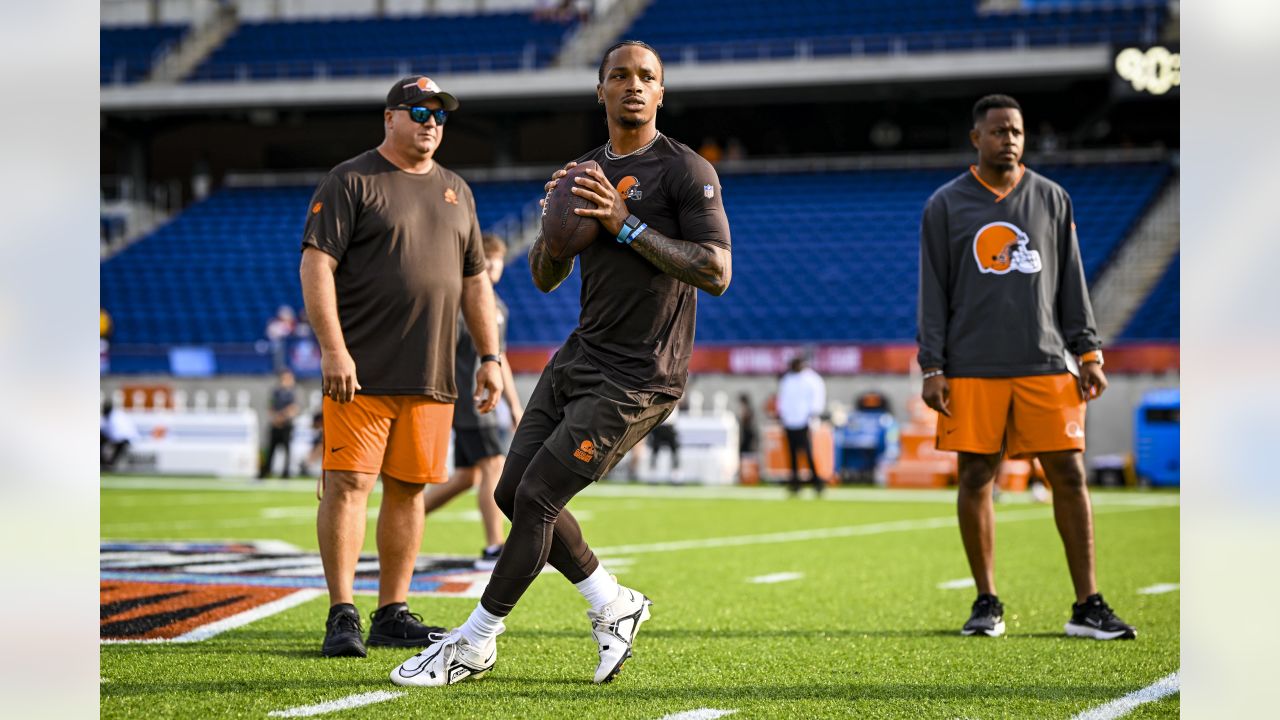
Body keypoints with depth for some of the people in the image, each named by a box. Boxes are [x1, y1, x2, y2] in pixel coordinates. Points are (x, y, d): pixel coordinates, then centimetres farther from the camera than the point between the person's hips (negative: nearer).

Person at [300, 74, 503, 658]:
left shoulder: (455, 191, 19)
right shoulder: (351, 181, -1)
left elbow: (474, 280, 22)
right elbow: (316, 264, -9)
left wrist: (489, 356, 14)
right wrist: (333, 349, -18)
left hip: (430, 377, 6)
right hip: (361, 371, -6)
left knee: (408, 488, 7)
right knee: (349, 483, -9)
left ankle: (392, 614, 12)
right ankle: (342, 616, -6)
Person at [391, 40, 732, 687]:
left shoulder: (685, 171, -9)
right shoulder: (588, 172, 13)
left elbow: (717, 273, -19)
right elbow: (545, 278, 18)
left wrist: (628, 226, -21)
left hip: (638, 378, -8)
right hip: (580, 356, 8)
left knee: (536, 497, -10)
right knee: (513, 493, 6)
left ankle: (474, 644, 3)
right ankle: (613, 607, 22)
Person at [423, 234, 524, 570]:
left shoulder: (498, 306, 19)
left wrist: (514, 405, 24)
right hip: (466, 400, -9)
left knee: (466, 477, 11)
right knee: (494, 467, -14)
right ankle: (493, 550, -12)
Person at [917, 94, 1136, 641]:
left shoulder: (1052, 199, 10)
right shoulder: (946, 205, 5)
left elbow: (1071, 283, 13)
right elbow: (933, 292, 5)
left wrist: (1088, 352, 6)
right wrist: (932, 369, -2)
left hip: (1046, 365, 1)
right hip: (973, 370, -1)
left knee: (1069, 476, -3)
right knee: (976, 479, 0)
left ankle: (1087, 606, 1)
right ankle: (987, 604, 11)